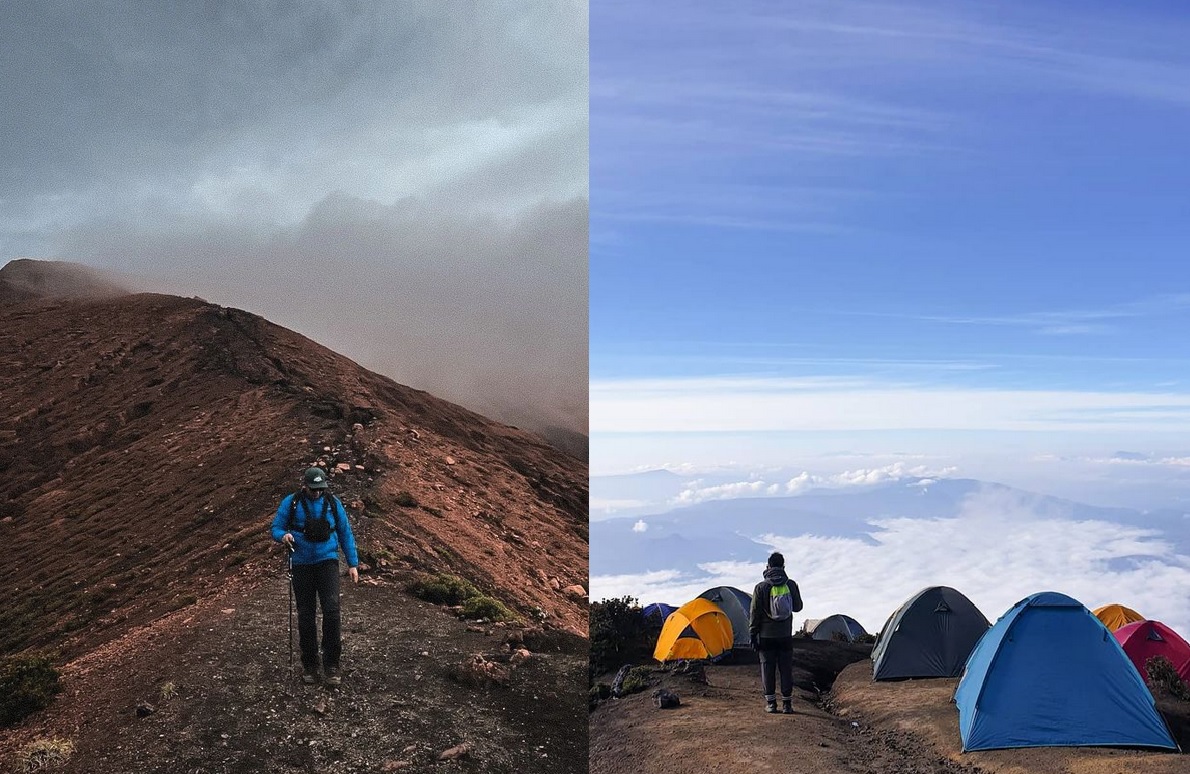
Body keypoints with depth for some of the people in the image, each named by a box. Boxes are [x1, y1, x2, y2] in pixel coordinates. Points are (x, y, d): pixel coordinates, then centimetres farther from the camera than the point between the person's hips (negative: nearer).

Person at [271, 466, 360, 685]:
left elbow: (345, 534, 8)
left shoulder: (333, 503, 2)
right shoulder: (291, 503, -1)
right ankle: (309, 665, 20)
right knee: (306, 615, 6)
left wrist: (353, 564, 6)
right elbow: (275, 528, 4)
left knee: (331, 609, -16)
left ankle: (331, 664, -6)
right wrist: (284, 536, -21)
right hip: (302, 566, 1)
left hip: (327, 562, 0)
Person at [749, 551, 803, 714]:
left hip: (766, 635, -2)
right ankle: (787, 703, 10)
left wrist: (753, 634, 1)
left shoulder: (761, 587, -10)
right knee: (786, 668, 8)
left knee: (768, 668, 6)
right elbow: (797, 607, 9)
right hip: (785, 635, 2)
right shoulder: (791, 585, -5)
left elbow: (755, 613, -7)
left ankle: (771, 703, 9)